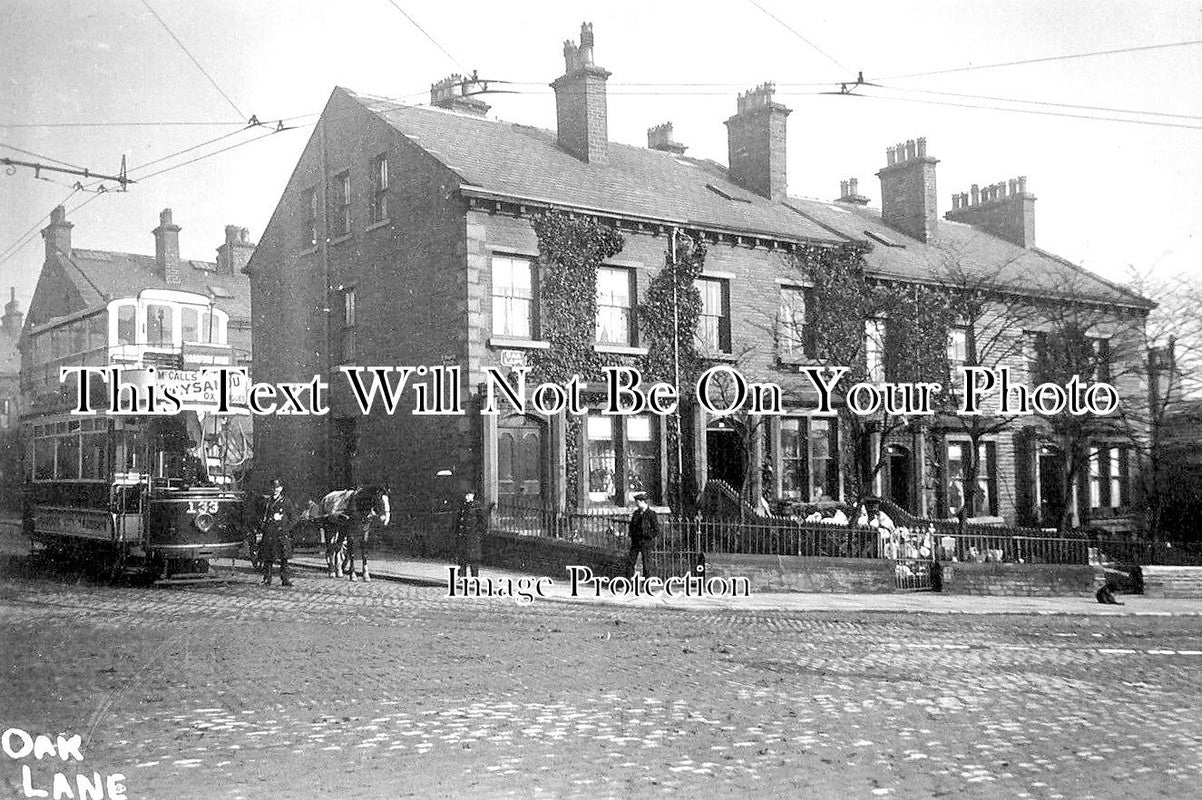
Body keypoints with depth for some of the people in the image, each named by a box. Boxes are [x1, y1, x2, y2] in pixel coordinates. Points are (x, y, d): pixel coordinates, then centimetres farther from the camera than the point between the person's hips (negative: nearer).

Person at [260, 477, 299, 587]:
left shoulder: (287, 502, 2)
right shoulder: (268, 501, 15)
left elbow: (293, 520, 2)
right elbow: (263, 517, 23)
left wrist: (285, 530, -8)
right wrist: (264, 527, 9)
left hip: (282, 534, -4)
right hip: (268, 534, 4)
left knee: (283, 559, -5)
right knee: (267, 558, 3)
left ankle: (286, 580, -3)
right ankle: (266, 579, 10)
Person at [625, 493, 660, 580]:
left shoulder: (651, 513, -11)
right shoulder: (636, 513, 8)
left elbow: (656, 530, -10)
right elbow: (632, 526, 21)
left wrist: (648, 538, -10)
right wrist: (632, 536, 7)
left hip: (645, 543, -6)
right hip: (635, 542, 6)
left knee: (646, 562, 0)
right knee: (630, 560, 3)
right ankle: (628, 581, 10)